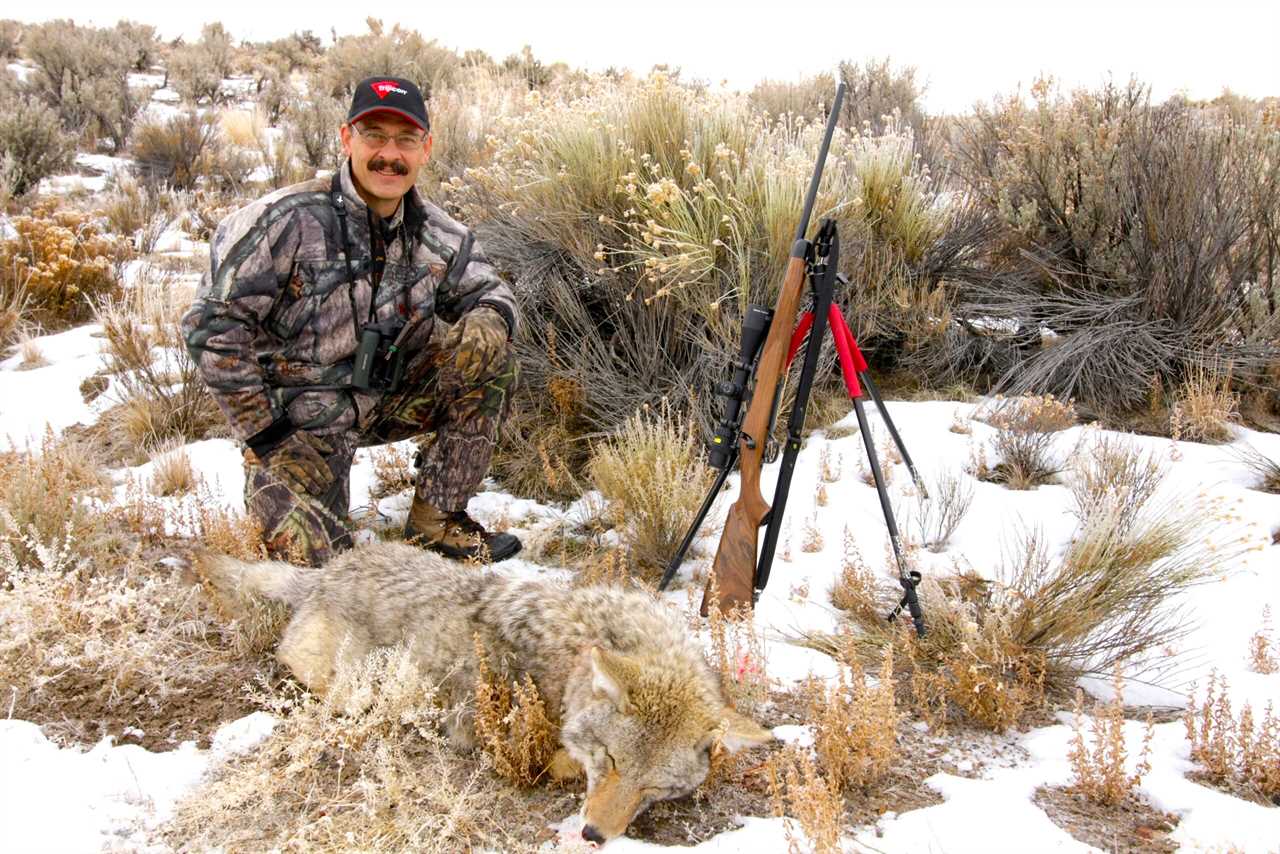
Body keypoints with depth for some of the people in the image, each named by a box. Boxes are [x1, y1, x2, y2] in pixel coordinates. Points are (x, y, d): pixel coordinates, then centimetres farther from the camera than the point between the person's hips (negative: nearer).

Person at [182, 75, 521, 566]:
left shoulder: (436, 233, -3)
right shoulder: (289, 221, -20)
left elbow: (487, 291, 11)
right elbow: (211, 325, -17)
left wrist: (489, 319, -16)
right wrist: (260, 428, -15)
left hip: (387, 397, 5)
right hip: (298, 416, -5)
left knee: (487, 353, -14)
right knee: (314, 561, -17)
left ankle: (436, 518, -5)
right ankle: (269, 488, 19)